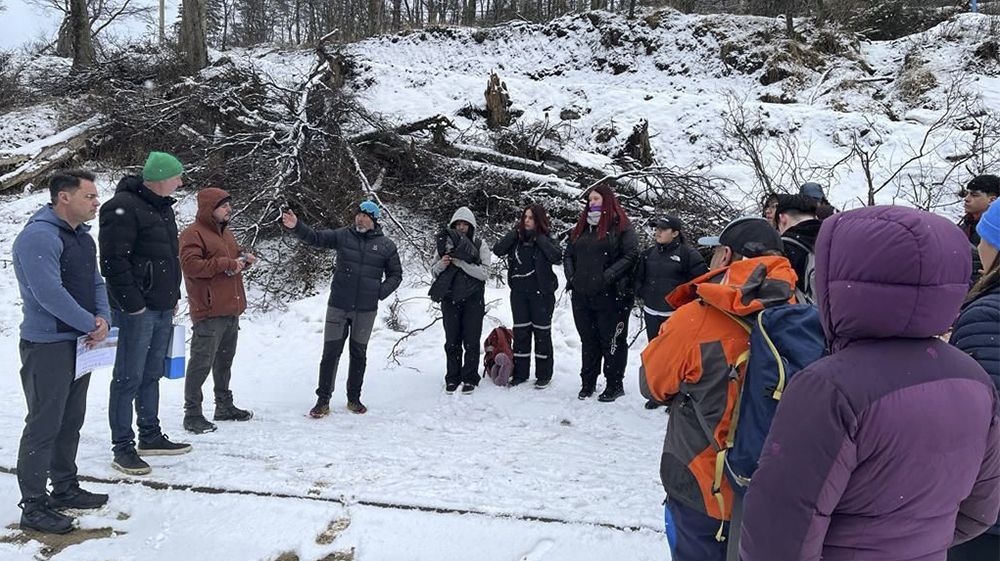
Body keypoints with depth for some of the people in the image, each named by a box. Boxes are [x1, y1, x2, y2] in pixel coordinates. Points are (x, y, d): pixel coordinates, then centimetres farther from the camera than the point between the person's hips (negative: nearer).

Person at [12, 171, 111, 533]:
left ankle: (65, 489, 31)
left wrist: (103, 317, -4)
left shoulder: (82, 236, 12)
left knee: (71, 421, 17)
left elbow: (96, 282, 14)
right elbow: (49, 293, -25)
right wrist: (91, 325, -17)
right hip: (47, 345, -9)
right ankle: (33, 506, 8)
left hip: (80, 342, 9)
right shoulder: (39, 236, -18)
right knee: (44, 426, -2)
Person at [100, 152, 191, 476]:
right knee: (128, 378, -1)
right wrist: (133, 304, -19)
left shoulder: (162, 207, 15)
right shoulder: (123, 207, -15)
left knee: (151, 375, 16)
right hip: (136, 310, -9)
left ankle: (150, 437, 27)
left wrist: (173, 296, 18)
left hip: (162, 308, 9)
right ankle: (123, 448, 8)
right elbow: (113, 260, -20)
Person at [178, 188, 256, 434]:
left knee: (225, 360, 18)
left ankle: (225, 406, 29)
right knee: (202, 363, -7)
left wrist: (243, 258, 7)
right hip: (209, 312, -9)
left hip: (231, 309, 9)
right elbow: (191, 265, -21)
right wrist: (225, 264, -20)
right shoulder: (193, 234, -9)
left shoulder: (225, 232, 19)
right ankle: (192, 413, 1)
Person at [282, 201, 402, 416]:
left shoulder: (386, 245, 0)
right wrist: (297, 227, -25)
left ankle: (354, 398, 26)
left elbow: (395, 274, 8)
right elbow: (314, 237, -7)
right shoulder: (343, 235, -1)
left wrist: (381, 292, -6)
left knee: (359, 353, 12)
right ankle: (323, 400, 11)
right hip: (338, 306, 0)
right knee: (331, 352, 1)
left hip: (366, 310, 1)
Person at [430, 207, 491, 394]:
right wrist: (441, 264, -13)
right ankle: (452, 378, 17)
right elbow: (434, 272, 10)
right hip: (450, 298, 2)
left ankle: (470, 378, 13)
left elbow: (484, 273, -12)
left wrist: (460, 262, -20)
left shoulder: (480, 245, -1)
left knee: (471, 341, 2)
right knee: (452, 341, 7)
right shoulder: (446, 243, 6)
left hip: (473, 299, -2)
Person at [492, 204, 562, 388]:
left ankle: (544, 375, 15)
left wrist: (539, 237, -17)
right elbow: (497, 250, -8)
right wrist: (516, 232, -10)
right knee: (520, 333, 7)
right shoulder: (516, 238, 5)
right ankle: (520, 373, 17)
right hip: (519, 293, 3)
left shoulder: (546, 240, -4)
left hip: (541, 293, -3)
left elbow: (557, 257, -22)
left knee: (542, 333, 5)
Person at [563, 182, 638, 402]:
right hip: (582, 295, 6)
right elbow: (568, 254, 21)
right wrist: (571, 276, 6)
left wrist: (608, 275, -17)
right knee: (588, 340, 13)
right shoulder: (582, 227, 17)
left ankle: (615, 384, 12)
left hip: (610, 295, -6)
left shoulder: (621, 226, -3)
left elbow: (631, 255, -11)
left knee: (612, 341, 2)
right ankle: (588, 382, 23)